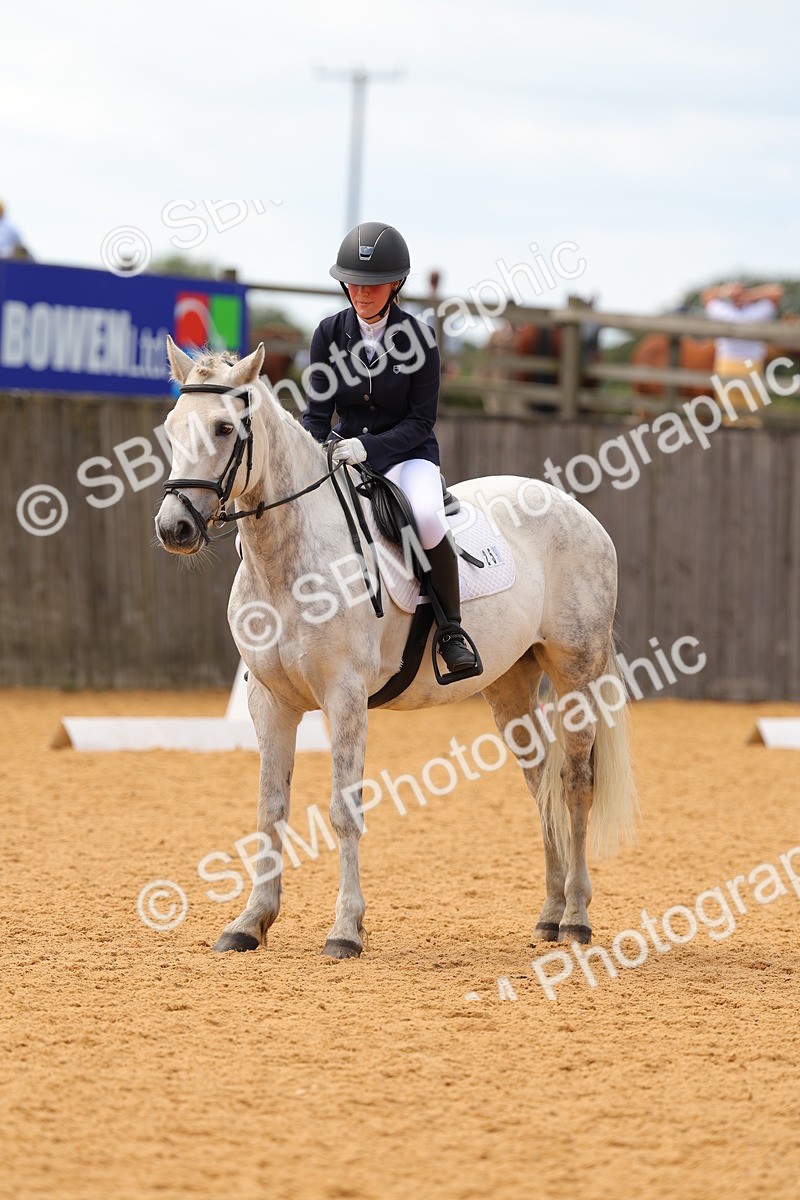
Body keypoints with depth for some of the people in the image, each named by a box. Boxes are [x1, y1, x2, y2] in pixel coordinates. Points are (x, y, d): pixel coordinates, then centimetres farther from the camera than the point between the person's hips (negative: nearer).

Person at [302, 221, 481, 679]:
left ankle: (452, 628, -21)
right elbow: (317, 412, 2)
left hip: (406, 456, -3)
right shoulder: (330, 333, 0)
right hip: (341, 459, 4)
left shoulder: (418, 336, -9)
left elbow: (420, 421, -10)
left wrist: (368, 447, -25)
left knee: (425, 516, -39)